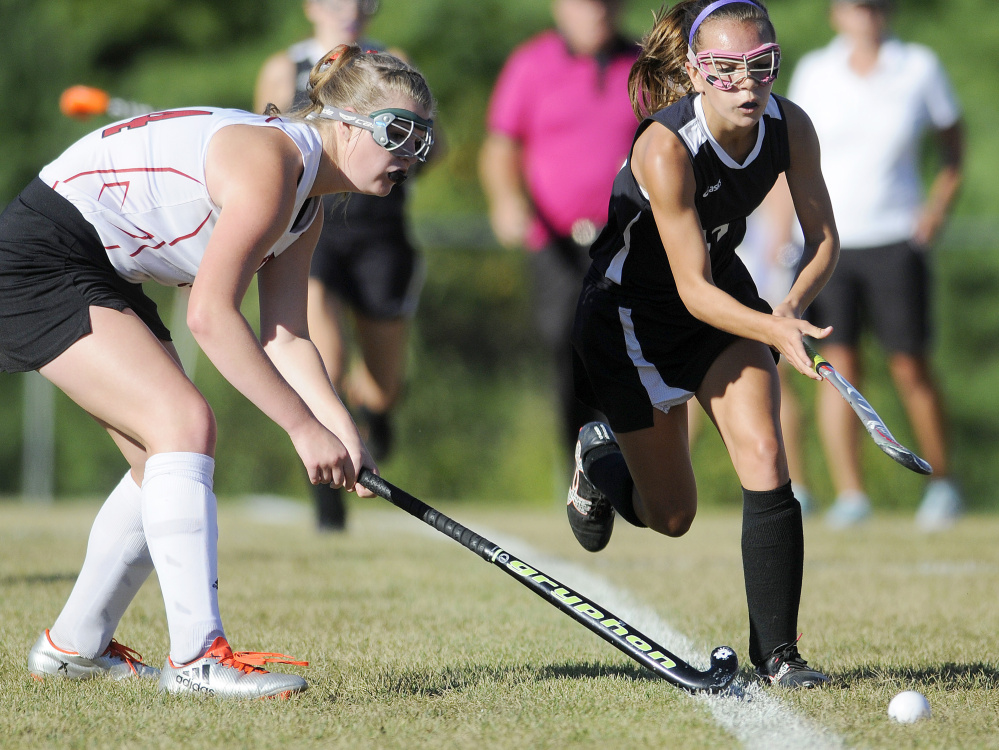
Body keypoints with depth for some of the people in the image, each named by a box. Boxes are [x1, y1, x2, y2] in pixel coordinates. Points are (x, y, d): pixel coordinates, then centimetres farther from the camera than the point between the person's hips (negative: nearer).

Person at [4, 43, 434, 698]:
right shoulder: (271, 160, -23)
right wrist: (303, 427, -25)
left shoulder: (307, 209, 8)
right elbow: (210, 317, -28)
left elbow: (285, 340, 3)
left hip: (105, 276, 10)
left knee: (165, 460, 10)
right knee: (185, 423, -21)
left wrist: (346, 436, -11)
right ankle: (197, 656, -24)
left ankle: (74, 645, 25)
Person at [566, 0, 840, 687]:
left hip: (727, 292, 4)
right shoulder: (664, 148, -33)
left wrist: (790, 309, -27)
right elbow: (693, 289, -32)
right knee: (671, 515, 7)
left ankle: (776, 651, -9)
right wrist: (773, 332, -48)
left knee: (764, 457, -15)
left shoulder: (790, 126, -17)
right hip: (631, 308, -4)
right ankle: (600, 460, 42)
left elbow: (823, 239, -7)